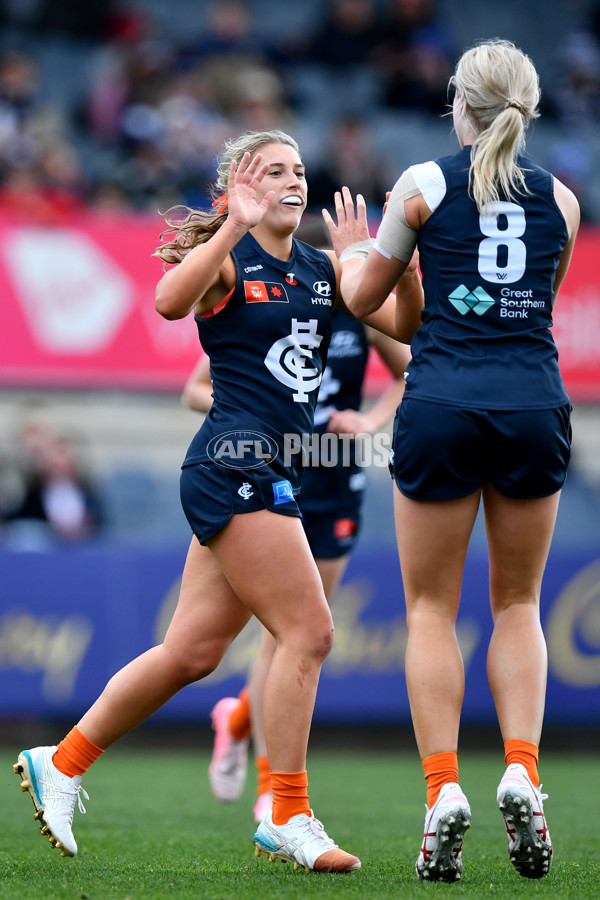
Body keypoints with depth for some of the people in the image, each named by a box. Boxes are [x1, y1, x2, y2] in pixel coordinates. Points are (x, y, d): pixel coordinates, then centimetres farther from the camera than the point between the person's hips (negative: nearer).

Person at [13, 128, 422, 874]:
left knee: (191, 652, 10)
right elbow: (171, 301, -27)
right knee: (307, 631, -11)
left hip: (272, 476, 8)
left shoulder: (322, 268, 15)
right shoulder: (226, 260, -6)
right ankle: (286, 818, -5)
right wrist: (234, 227, -35)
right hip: (234, 464, -8)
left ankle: (61, 763, 21)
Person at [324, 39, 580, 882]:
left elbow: (363, 300, 12)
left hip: (442, 407, -2)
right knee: (518, 604, 15)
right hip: (535, 405, 2)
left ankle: (443, 788, -6)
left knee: (431, 608, 7)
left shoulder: (424, 184, 3)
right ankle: (521, 771, -5)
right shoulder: (561, 199, 10)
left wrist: (349, 246, 34)